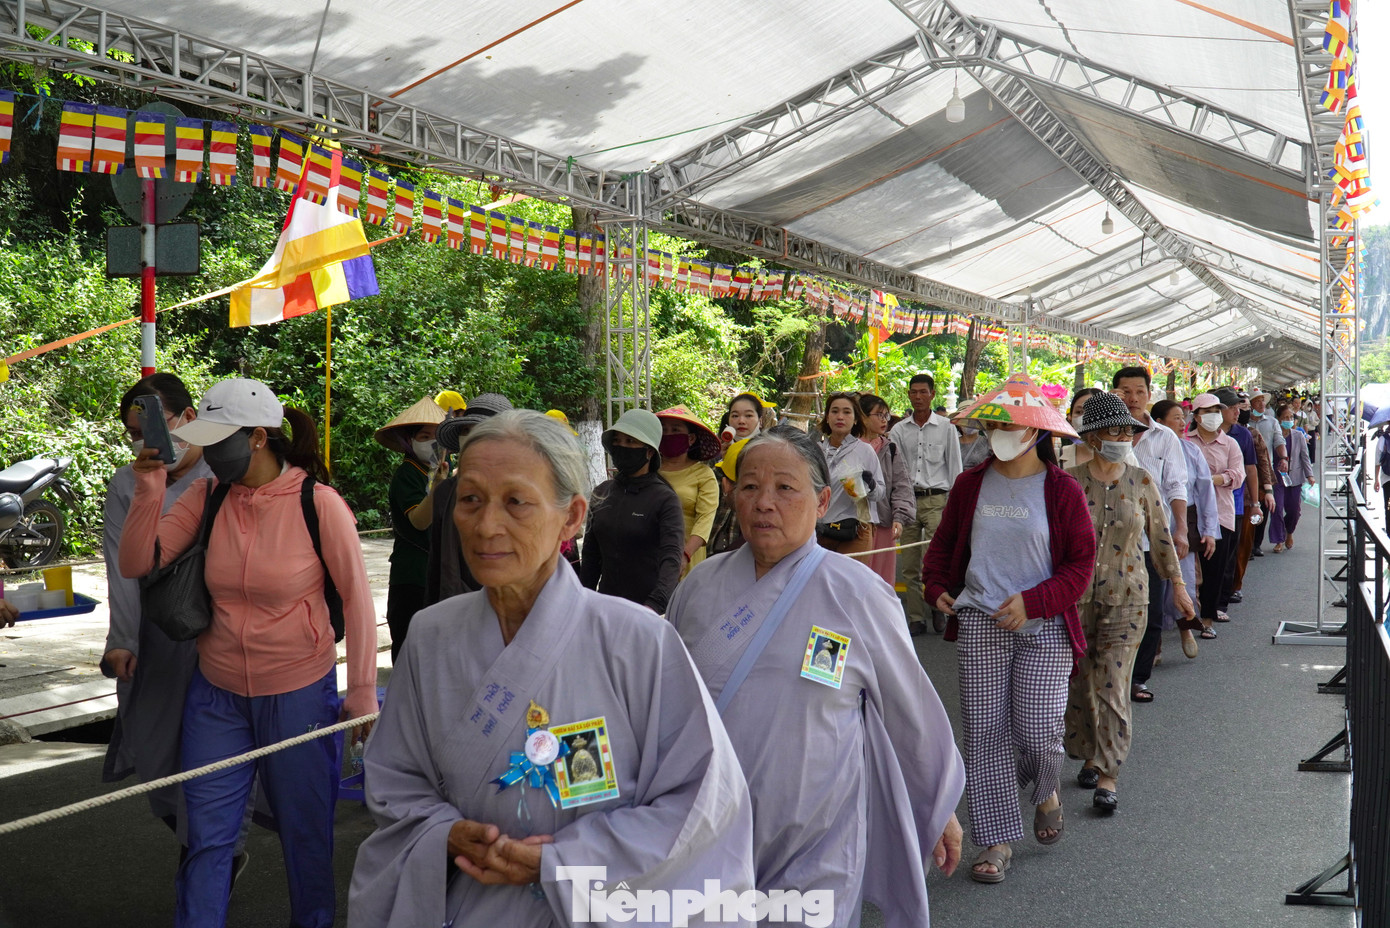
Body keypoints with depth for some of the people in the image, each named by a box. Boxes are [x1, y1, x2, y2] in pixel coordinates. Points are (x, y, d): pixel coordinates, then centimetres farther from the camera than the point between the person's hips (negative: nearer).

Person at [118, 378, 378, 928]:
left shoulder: (318, 503, -14)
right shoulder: (208, 496, -2)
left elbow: (356, 597, -9)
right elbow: (136, 564, -2)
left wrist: (362, 693, -7)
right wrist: (148, 495, -17)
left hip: (299, 692, -3)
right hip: (217, 691, 3)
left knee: (305, 830, 13)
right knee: (206, 834, 9)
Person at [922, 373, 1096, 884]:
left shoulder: (1062, 490, -4)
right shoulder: (970, 484, 6)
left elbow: (1081, 561, -4)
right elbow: (944, 543, 17)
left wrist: (1032, 600, -15)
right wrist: (938, 587, 1)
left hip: (1042, 626, -2)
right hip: (980, 622, 3)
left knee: (1038, 732, -5)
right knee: (984, 731, 2)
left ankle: (1045, 792, 31)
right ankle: (997, 839, 14)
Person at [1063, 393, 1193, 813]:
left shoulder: (1141, 482, 1)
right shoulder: (1069, 481, -4)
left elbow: (1161, 537, 11)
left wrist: (1178, 584, 14)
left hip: (1126, 596, 0)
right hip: (1075, 594, 0)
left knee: (1113, 685, -6)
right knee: (1080, 681, 9)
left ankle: (1107, 777, -4)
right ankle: (1091, 755, 29)